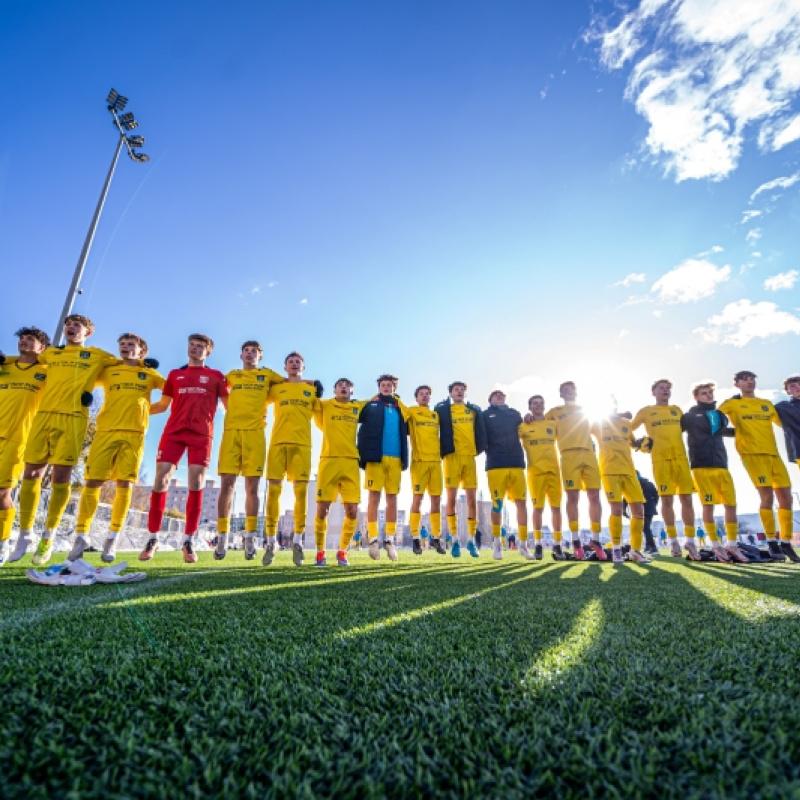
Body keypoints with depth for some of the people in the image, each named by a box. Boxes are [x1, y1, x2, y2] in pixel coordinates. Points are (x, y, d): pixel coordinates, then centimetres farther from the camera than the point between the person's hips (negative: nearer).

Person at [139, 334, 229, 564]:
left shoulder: (216, 376, 13)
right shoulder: (174, 374, 21)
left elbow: (229, 405, 12)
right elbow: (163, 404, 22)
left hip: (201, 435, -2)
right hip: (173, 432, 2)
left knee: (196, 484, -6)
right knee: (161, 480, -6)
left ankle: (188, 541, 3)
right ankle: (153, 538, 7)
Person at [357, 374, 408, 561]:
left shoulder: (401, 410, 17)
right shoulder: (370, 405, 8)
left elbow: (407, 431, 22)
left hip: (395, 459, 3)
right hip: (375, 457, -3)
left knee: (392, 498, 5)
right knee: (374, 496, -4)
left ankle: (390, 539, 13)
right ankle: (373, 539, 1)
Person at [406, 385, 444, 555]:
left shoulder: (436, 415, 17)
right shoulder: (412, 412, 6)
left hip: (436, 460, 4)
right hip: (419, 460, -4)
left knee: (436, 499, 5)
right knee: (418, 498, -3)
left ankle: (436, 537, 16)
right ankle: (415, 538, 6)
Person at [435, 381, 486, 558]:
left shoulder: (475, 410, 15)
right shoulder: (441, 409, 7)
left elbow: (481, 431, 13)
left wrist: (480, 449, 1)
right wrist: (442, 452, -3)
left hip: (470, 457, 3)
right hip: (452, 456, -2)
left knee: (472, 499, 3)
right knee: (451, 498, -3)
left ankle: (471, 540, 14)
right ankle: (455, 540, 6)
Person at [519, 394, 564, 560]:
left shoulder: (552, 425, 14)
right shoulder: (524, 426, 5)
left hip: (554, 469, 3)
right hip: (535, 470, -2)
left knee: (556, 506, 1)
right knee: (538, 507, -1)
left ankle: (557, 544, 7)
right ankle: (538, 544, 8)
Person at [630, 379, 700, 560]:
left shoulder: (677, 410, 18)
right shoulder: (646, 411, 10)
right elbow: (630, 428, 16)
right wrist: (637, 442, 5)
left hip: (681, 457, 3)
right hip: (660, 459, -3)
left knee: (687, 498, 0)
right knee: (667, 500, -2)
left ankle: (690, 540, 10)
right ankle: (673, 540, 8)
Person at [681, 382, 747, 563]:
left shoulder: (721, 416, 18)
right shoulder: (690, 416, 4)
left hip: (721, 466, 5)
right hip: (701, 467, -4)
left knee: (731, 504, 1)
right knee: (708, 506, -4)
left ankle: (732, 545, 13)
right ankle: (716, 545, 7)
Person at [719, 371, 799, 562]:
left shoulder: (767, 404, 20)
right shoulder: (732, 403, 6)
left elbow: (783, 422, 27)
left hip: (773, 453, 5)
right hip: (752, 453, -5)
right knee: (767, 496, -13)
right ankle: (771, 541, -2)